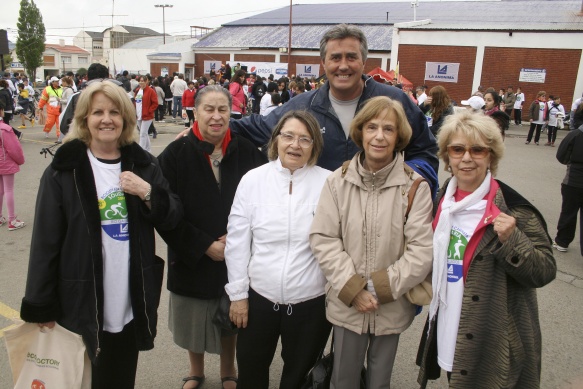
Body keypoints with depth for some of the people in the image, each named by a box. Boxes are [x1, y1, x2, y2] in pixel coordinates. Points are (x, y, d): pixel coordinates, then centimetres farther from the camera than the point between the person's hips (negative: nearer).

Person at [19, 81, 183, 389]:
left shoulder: (143, 164, 2)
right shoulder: (64, 170, -8)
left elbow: (172, 218, 3)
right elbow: (46, 241, -6)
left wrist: (148, 193, -16)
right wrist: (41, 306, -5)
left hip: (132, 301, 3)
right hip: (83, 303, -3)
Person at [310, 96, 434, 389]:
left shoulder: (415, 186, -11)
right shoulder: (338, 181, -8)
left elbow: (422, 250, -12)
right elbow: (322, 239, -8)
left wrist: (380, 288, -15)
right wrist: (352, 289, -14)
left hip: (392, 307, 0)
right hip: (346, 304, 1)